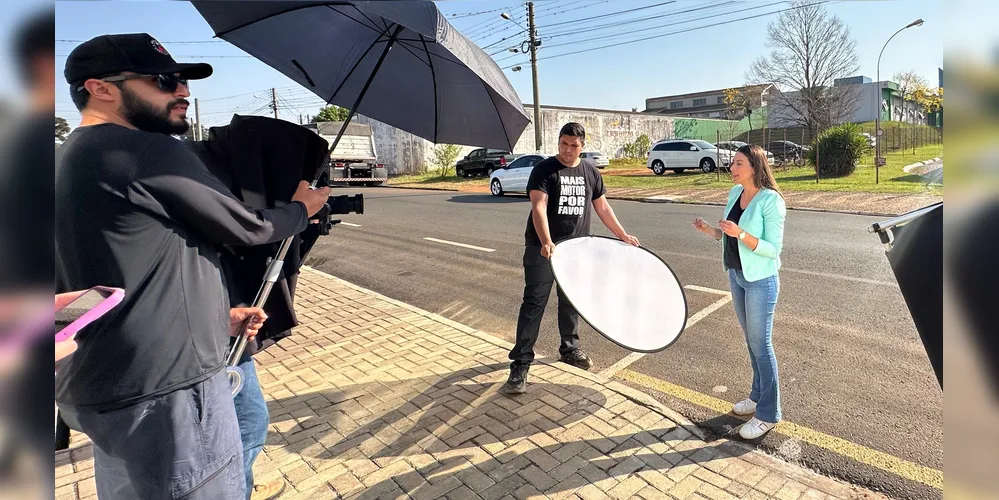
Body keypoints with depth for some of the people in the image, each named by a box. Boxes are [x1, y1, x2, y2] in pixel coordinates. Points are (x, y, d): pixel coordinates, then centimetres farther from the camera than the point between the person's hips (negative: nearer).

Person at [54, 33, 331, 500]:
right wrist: (302, 209, 10)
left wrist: (215, 316, 15)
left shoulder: (72, 160, 14)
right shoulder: (146, 151, -16)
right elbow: (247, 227, -9)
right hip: (165, 391, -10)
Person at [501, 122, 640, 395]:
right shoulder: (544, 169, -8)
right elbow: (539, 207, -20)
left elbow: (602, 207, 16)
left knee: (571, 300, 16)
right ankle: (520, 363, -2)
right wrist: (546, 242, -35)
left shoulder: (590, 171, 8)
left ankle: (569, 348, 35)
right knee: (534, 303, -6)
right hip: (543, 248, -5)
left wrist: (622, 235, 13)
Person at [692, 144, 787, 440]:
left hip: (760, 281, -7)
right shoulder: (735, 193, 3)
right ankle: (758, 396, 34)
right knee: (751, 340, 18)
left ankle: (768, 414, 16)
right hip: (736, 276, 7)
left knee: (760, 344, 2)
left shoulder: (771, 201, -18)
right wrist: (709, 230, -6)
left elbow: (773, 249, -19)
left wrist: (741, 234, -31)